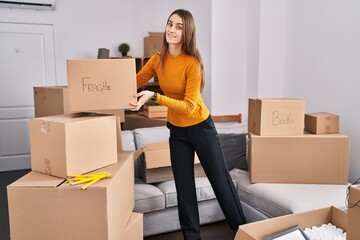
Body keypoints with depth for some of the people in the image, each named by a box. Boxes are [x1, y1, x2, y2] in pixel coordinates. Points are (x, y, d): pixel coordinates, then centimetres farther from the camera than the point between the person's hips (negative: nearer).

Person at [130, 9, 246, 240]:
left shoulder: (192, 63, -22)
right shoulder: (157, 59, -5)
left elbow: (189, 107, -26)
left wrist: (154, 96, -35)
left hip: (201, 127, -4)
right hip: (176, 130, 5)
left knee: (221, 181, 8)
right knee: (184, 185, 10)